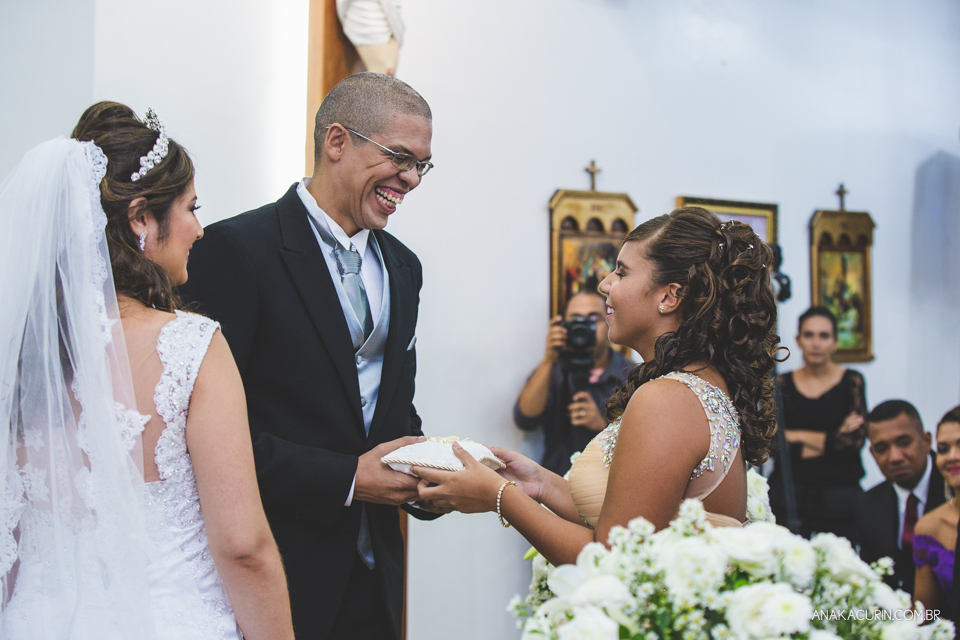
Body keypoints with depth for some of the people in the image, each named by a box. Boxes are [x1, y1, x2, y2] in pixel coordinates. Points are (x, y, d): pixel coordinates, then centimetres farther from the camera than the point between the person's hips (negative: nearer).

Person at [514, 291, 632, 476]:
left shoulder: (631, 375, 5)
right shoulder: (551, 369, 12)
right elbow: (525, 420, -4)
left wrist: (602, 425, -14)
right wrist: (548, 360, -9)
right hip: (557, 480, 1)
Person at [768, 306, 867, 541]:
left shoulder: (851, 381, 4)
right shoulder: (783, 384, 5)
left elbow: (856, 439, -7)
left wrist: (798, 436, -4)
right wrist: (832, 439, -9)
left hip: (839, 499, 0)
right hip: (789, 494, 0)